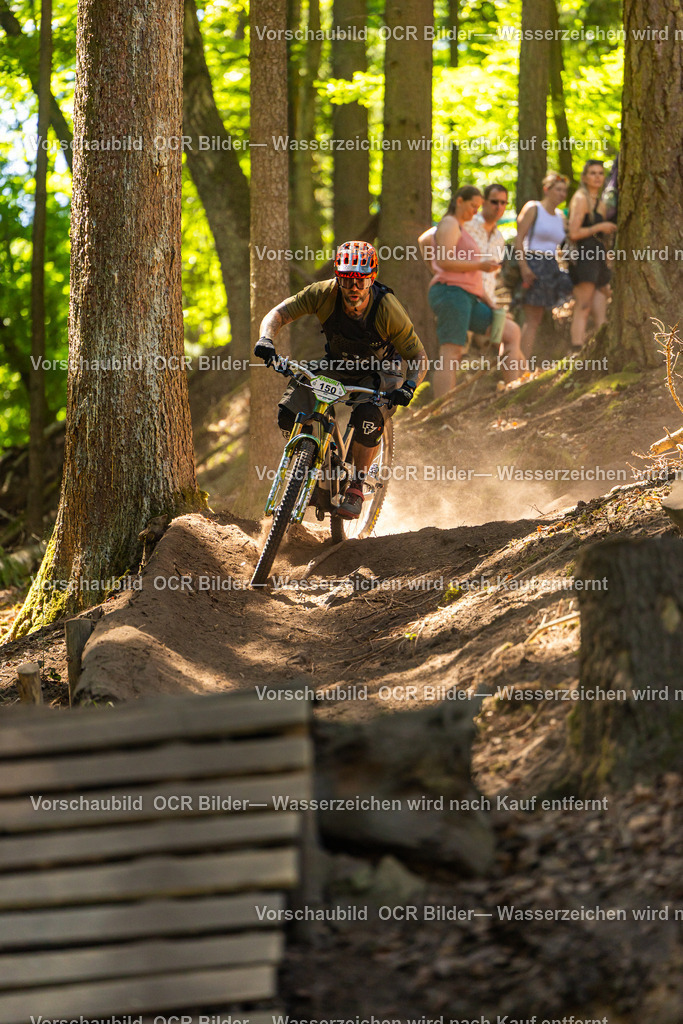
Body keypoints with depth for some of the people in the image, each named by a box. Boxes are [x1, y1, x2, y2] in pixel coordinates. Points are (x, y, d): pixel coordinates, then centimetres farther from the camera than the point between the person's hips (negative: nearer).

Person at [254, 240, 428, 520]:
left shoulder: (387, 310, -29)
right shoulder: (324, 293, -24)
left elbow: (418, 357, -20)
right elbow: (278, 314, -18)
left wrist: (408, 387, -40)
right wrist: (266, 339, -39)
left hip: (378, 373, -3)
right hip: (336, 366, 3)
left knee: (367, 416, -34)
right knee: (289, 414, -18)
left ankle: (356, 488, -14)